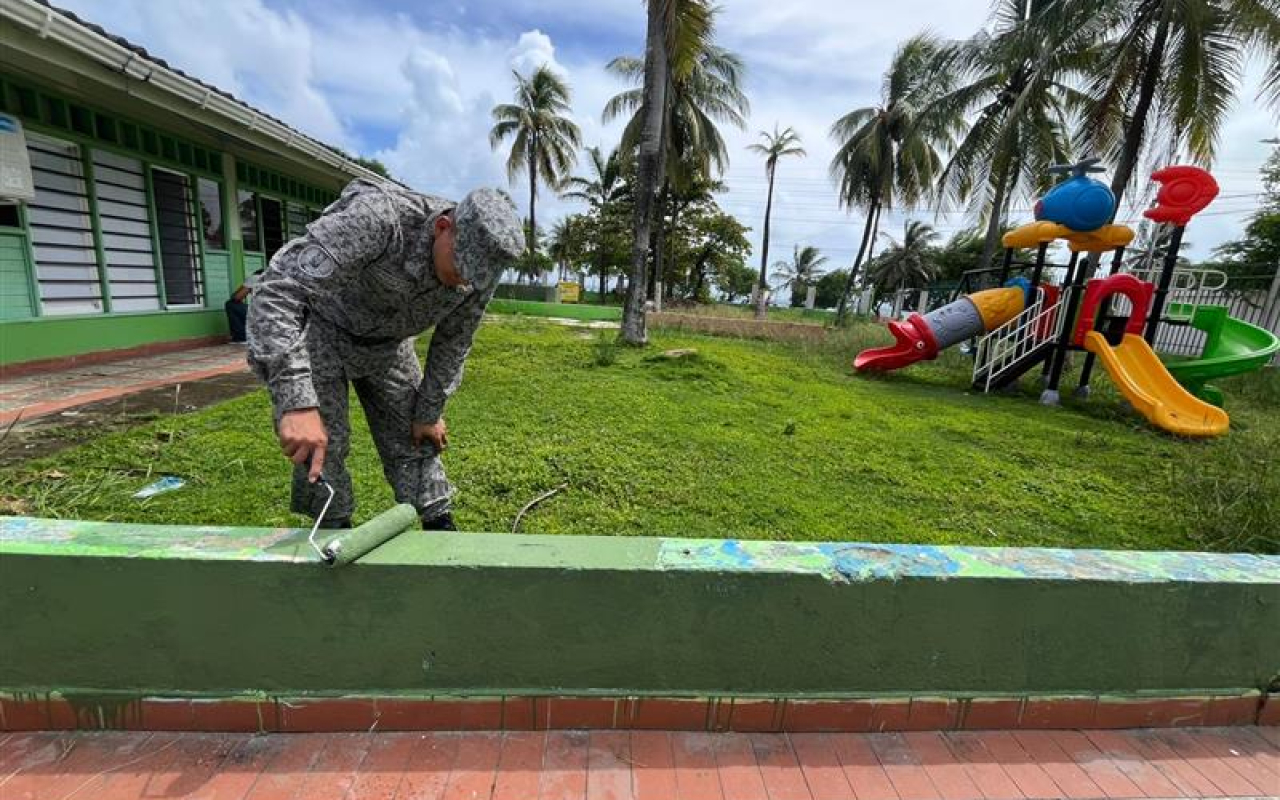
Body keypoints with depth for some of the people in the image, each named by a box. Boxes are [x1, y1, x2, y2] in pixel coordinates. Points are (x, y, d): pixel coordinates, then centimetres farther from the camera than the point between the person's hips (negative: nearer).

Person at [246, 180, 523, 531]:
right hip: (321, 327, -3)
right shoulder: (378, 217, -39)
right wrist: (297, 403, -52)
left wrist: (429, 412, -1)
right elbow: (277, 288, -44)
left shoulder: (480, 265, -22)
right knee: (323, 442, -4)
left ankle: (440, 528, 17)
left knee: (411, 437, 4)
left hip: (387, 341, 4)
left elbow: (452, 344, -6)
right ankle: (335, 532, 19)